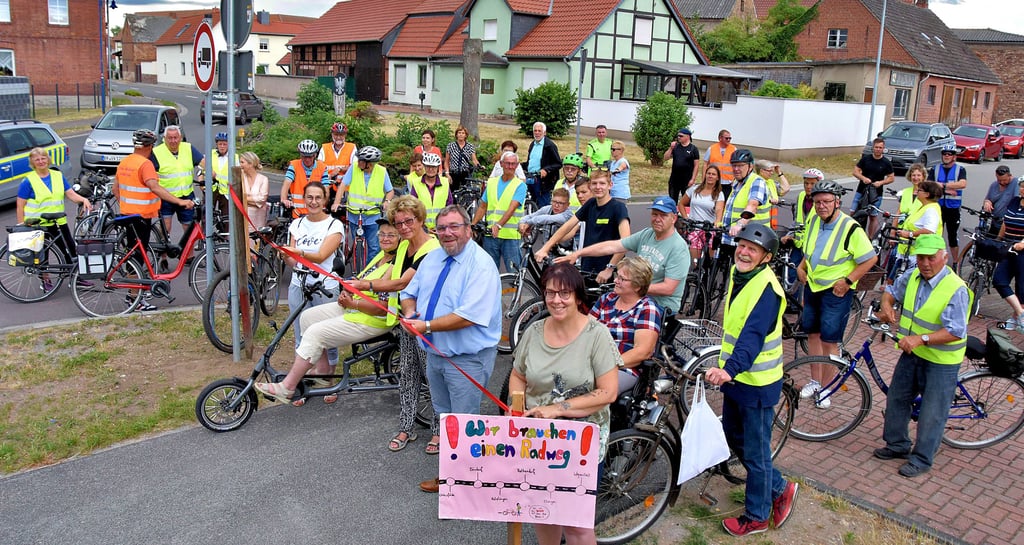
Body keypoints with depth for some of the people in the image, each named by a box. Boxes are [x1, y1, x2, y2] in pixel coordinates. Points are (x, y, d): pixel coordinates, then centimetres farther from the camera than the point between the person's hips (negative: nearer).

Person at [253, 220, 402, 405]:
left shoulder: (396, 267, -20)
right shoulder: (382, 256, 10)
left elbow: (383, 307, -25)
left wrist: (353, 303, -21)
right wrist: (347, 294, 1)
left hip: (373, 320, -10)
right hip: (353, 306, 10)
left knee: (315, 333, -15)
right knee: (308, 316, 5)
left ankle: (286, 388, -5)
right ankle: (323, 375, 9)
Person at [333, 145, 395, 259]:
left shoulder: (382, 172, -6)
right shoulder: (354, 168, -6)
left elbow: (390, 191, 3)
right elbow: (343, 185, -6)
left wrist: (387, 201, -17)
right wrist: (337, 202, -17)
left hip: (373, 217, -1)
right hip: (354, 215, 1)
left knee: (373, 247, 1)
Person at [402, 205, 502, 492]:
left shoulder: (481, 265, -20)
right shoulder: (433, 258, 6)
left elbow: (469, 316, -29)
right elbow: (410, 293, 14)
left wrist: (427, 326, -24)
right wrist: (410, 312, -9)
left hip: (467, 359, -7)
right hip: (434, 352, 8)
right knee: (443, 415, 24)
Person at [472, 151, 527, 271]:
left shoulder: (520, 185, -2)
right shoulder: (491, 183, 13)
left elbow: (511, 209, -16)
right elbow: (483, 207, 17)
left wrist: (498, 225, -29)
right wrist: (472, 225, 6)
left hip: (510, 235, -4)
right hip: (490, 234, 4)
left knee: (513, 272, -3)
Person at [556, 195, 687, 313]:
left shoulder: (678, 248, -15)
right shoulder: (646, 235, 6)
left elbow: (668, 288, -19)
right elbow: (612, 246, 1)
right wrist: (577, 254, -5)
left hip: (661, 304, -7)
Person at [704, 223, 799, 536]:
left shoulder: (766, 288, -22)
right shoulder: (738, 274, 5)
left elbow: (753, 336, -35)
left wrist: (730, 369, -49)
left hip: (757, 383, -9)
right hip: (734, 377, 9)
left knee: (755, 452, 6)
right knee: (735, 439, 21)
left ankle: (756, 517, 25)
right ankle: (780, 488, 40)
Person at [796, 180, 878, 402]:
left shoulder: (851, 228, -18)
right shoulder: (814, 221, 3)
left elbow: (871, 259, -13)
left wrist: (848, 281, -16)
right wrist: (801, 267, 5)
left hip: (836, 291, -6)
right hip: (812, 286, 7)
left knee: (829, 341, -2)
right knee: (812, 334, 14)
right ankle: (815, 381, 29)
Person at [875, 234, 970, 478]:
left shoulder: (956, 289, -24)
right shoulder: (912, 276, -4)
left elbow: (955, 332, -27)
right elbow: (892, 291, 15)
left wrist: (921, 338, -36)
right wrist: (886, 305, -8)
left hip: (941, 360, -7)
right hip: (912, 353, 7)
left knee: (932, 413, 4)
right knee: (896, 398, 17)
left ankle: (921, 459, 19)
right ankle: (897, 445, 36)